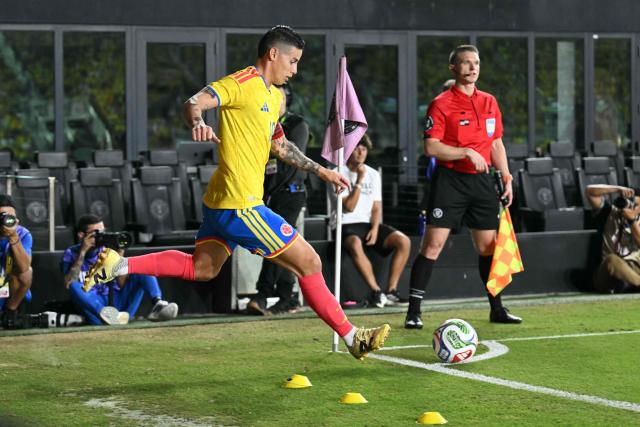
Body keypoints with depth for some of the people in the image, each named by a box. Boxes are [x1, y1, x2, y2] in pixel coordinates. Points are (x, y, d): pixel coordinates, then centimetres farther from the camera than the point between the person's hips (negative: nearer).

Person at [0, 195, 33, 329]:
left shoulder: (23, 235, -14)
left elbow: (24, 267, -30)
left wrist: (13, 237, -39)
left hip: (13, 294, 0)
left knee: (26, 272, -27)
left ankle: (11, 310, -6)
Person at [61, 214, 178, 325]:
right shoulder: (71, 254, 4)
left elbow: (121, 285, 0)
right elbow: (69, 285, -16)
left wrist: (119, 256, -11)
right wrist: (82, 253, -17)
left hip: (117, 303, 3)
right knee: (75, 286, -32)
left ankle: (158, 304, -37)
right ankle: (111, 316, -57)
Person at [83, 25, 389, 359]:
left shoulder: (274, 96, 18)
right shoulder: (243, 83, -11)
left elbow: (280, 146, 31)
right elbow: (194, 102, -22)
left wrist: (322, 171, 29)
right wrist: (197, 124, -44)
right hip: (241, 205, -10)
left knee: (201, 269, 20)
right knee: (309, 263, -3)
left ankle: (117, 265, 17)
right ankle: (352, 338, 5)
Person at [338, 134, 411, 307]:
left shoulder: (373, 174, 13)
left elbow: (376, 208, 11)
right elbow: (349, 207, -12)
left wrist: (375, 228, -7)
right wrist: (359, 180, -15)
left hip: (369, 223, 5)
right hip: (347, 225, -5)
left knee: (404, 241, -18)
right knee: (355, 244, -40)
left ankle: (391, 291, -16)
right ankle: (376, 291, -34)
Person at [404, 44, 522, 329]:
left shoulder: (489, 102, 13)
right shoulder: (441, 104, -7)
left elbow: (496, 144, 19)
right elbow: (430, 147, -13)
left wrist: (507, 178, 13)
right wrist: (467, 152, -19)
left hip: (482, 181, 6)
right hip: (450, 180, -6)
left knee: (488, 246, 10)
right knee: (433, 244, -9)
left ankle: (497, 309, 20)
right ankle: (414, 312, -5)